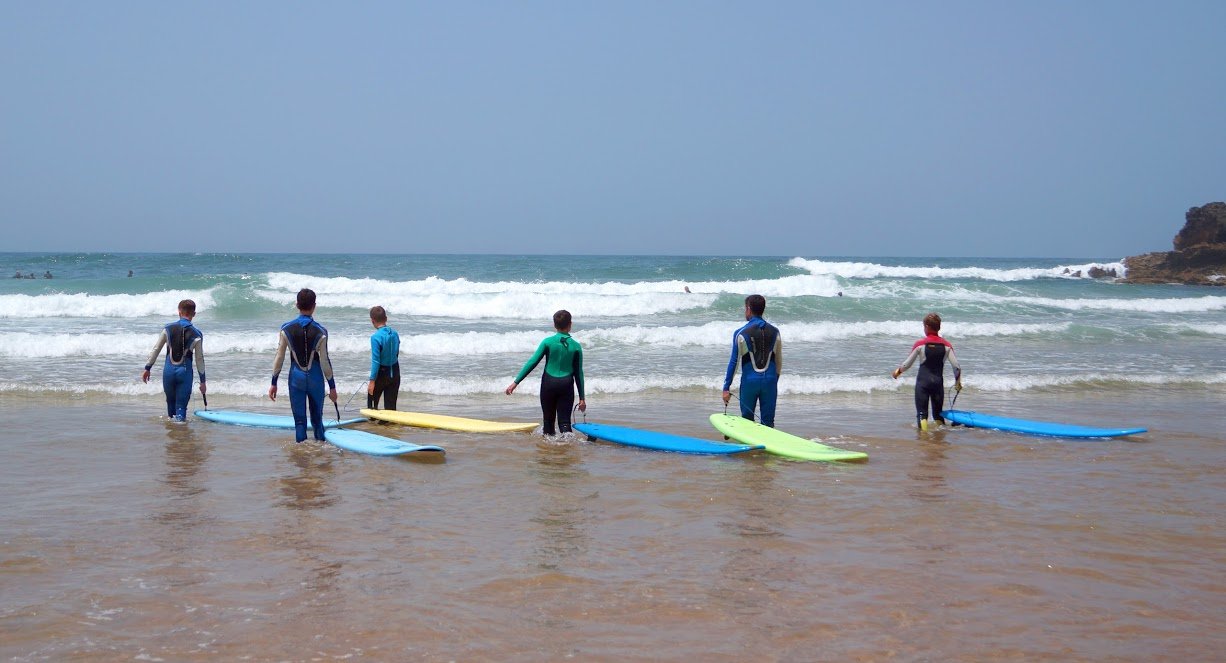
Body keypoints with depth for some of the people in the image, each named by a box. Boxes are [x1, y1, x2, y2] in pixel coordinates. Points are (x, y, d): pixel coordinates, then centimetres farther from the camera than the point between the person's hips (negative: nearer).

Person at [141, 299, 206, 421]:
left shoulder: (168, 329, -1)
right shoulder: (196, 334, -5)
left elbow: (156, 349, 3)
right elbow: (199, 359, 0)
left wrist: (147, 368, 13)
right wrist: (202, 381, 7)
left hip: (168, 370, 2)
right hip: (185, 372, -2)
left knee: (170, 401, 22)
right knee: (181, 406, 2)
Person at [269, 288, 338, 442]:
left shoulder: (286, 329, -6)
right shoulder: (320, 331, -10)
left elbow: (279, 358, -3)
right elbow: (325, 361, -7)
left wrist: (274, 383, 6)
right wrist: (332, 386, 1)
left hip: (296, 378, 1)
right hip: (315, 378, 0)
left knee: (299, 420, 6)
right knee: (317, 419, 13)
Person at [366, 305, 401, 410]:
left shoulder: (376, 337, -19)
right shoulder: (395, 333, 0)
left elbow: (376, 361, -19)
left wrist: (372, 381, -15)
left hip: (381, 373, -5)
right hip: (395, 373, 5)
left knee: (372, 401, 14)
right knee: (391, 406, 8)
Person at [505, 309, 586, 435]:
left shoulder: (548, 342, -3)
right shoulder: (576, 346, 0)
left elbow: (532, 363, -5)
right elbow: (578, 373, 3)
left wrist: (516, 382, -1)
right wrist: (582, 398, 8)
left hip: (549, 383, 0)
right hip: (566, 385, 0)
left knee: (549, 419, 15)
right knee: (564, 421, -1)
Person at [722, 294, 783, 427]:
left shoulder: (741, 333, -7)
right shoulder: (774, 332, 3)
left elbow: (734, 362, -6)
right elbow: (779, 361, 9)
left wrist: (726, 388, -1)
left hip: (749, 381, -2)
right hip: (770, 381, 2)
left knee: (747, 420, 10)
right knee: (768, 421, 7)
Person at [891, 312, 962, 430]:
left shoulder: (920, 344, -8)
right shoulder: (947, 345, -1)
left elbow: (907, 364, -1)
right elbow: (957, 366, -3)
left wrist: (898, 371, 18)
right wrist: (958, 381, 14)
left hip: (923, 380, -3)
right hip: (938, 381, 3)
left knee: (922, 413, 1)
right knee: (938, 413, 16)